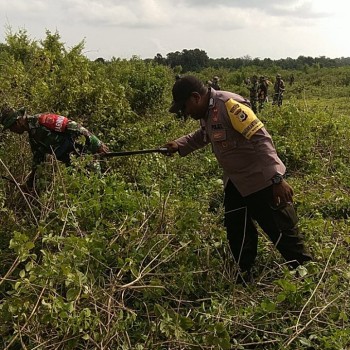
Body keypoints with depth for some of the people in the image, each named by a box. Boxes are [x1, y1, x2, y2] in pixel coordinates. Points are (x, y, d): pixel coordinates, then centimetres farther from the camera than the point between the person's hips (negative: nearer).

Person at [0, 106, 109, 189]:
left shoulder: (41, 120, -13)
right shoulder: (32, 136, 17)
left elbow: (72, 126, -19)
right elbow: (38, 159, 23)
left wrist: (98, 145, -22)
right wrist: (29, 182, 19)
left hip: (84, 151, -9)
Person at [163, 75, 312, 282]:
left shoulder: (229, 105, -25)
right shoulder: (206, 112, 4)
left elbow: (261, 139, -27)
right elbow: (202, 135, 27)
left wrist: (277, 178, -30)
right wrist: (179, 145, 12)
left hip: (262, 181, -9)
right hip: (236, 182, 9)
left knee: (283, 232, 1)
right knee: (237, 234, 15)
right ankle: (246, 276, 32)